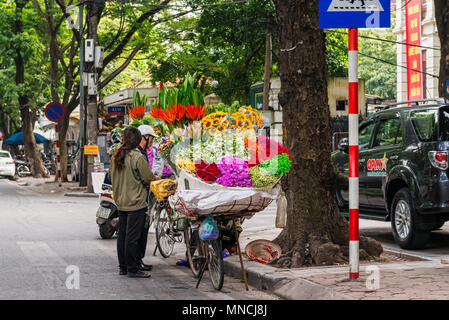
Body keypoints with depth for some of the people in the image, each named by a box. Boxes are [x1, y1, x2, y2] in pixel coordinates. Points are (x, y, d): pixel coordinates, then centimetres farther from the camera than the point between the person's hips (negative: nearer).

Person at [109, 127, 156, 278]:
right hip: (136, 203, -7)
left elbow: (111, 175, 16)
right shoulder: (138, 158, -17)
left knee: (122, 234, 13)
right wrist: (155, 178, 9)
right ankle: (132, 269, 1)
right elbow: (148, 178, -12)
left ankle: (122, 267, 21)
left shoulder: (116, 156, 5)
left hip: (121, 202, 7)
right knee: (133, 236, -3)